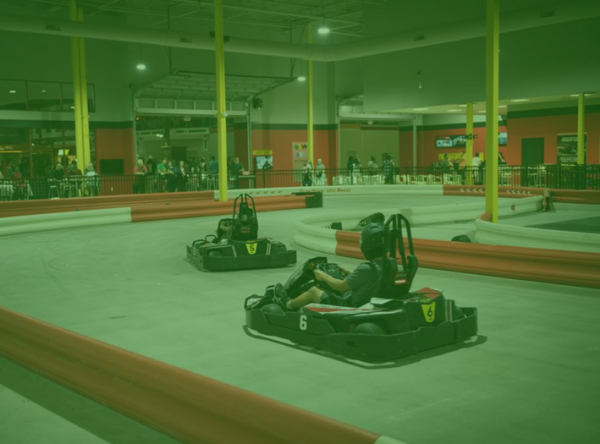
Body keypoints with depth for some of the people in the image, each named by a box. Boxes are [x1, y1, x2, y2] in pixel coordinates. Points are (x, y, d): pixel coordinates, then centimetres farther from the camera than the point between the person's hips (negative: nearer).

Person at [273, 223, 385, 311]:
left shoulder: (366, 268, -29)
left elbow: (341, 286, -21)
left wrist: (324, 276, -5)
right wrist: (350, 274, 14)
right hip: (364, 305, 8)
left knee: (313, 290, 10)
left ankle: (289, 305, 36)